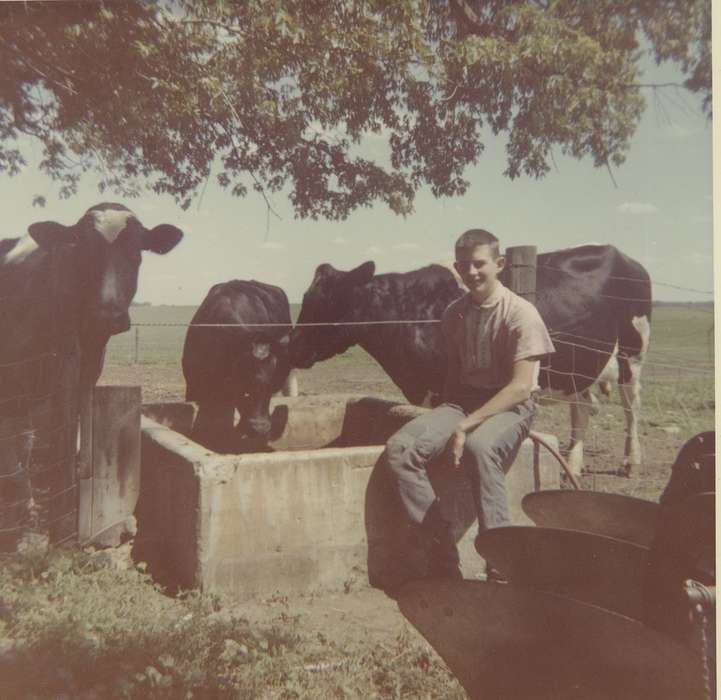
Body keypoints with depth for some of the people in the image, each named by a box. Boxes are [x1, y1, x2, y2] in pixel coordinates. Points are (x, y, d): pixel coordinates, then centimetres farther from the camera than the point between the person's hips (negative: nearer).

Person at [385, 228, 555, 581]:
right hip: (462, 401, 6)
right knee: (399, 448, -21)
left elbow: (521, 387, -16)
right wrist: (446, 419, 2)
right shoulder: (455, 313, 10)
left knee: (479, 448, -41)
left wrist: (465, 426, -23)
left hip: (509, 406, -5)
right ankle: (442, 556, -14)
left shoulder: (520, 313, -9)